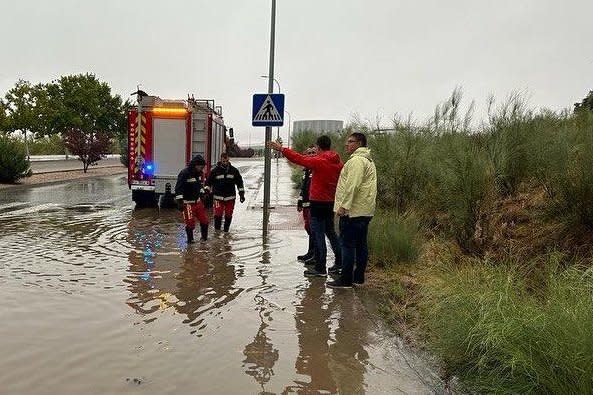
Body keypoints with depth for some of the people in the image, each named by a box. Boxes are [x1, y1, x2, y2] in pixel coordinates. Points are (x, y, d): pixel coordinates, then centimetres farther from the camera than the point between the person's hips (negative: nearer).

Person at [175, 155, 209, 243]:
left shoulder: (198, 173, 6)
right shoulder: (184, 173, -19)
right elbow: (178, 188, -21)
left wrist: (202, 195, 24)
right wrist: (180, 202, -24)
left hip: (198, 201, 8)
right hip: (188, 203, -8)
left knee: (204, 220, 11)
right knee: (190, 222, -4)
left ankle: (204, 237, 28)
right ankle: (190, 239, 14)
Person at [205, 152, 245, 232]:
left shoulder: (234, 170, 5)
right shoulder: (215, 170, 0)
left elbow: (239, 182, 12)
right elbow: (208, 182, 6)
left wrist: (241, 194, 9)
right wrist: (207, 191, -6)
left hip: (230, 197, 2)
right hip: (218, 197, -2)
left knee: (228, 215, 7)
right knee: (218, 215, -8)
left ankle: (226, 230, 20)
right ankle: (217, 230, 6)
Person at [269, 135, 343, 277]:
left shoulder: (319, 161, -15)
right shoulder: (338, 162, 5)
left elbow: (299, 158, -10)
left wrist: (281, 149, -2)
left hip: (318, 202, -8)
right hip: (332, 202, 8)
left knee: (318, 235, -1)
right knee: (330, 231, 21)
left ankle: (320, 268, 3)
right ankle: (339, 262, 27)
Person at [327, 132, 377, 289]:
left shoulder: (356, 160, -13)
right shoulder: (368, 160, 21)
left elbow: (352, 185, -23)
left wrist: (344, 206, -22)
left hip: (352, 211, -10)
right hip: (365, 210, 10)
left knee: (347, 244, -5)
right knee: (361, 244, 13)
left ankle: (346, 280, 0)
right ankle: (359, 277, 21)